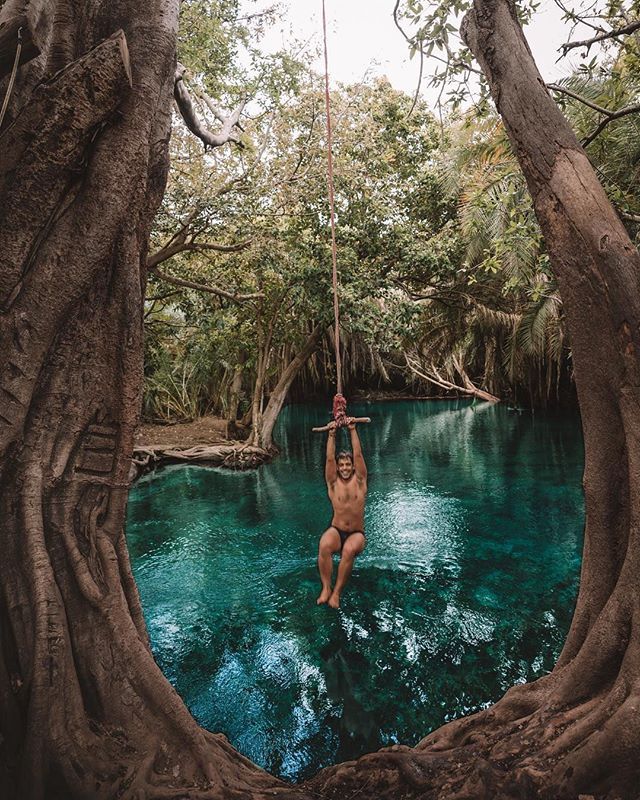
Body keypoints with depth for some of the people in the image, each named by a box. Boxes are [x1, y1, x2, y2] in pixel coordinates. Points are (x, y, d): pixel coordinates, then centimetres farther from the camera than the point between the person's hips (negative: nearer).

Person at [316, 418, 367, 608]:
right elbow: (329, 458, -7)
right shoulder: (333, 483, 3)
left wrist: (352, 430, -10)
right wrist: (332, 434, -11)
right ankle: (326, 588, -20)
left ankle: (337, 592, -21)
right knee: (324, 546, -34)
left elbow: (358, 455, -7)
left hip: (356, 534, 0)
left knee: (349, 550, -35)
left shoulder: (359, 481, 2)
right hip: (336, 531, 1)